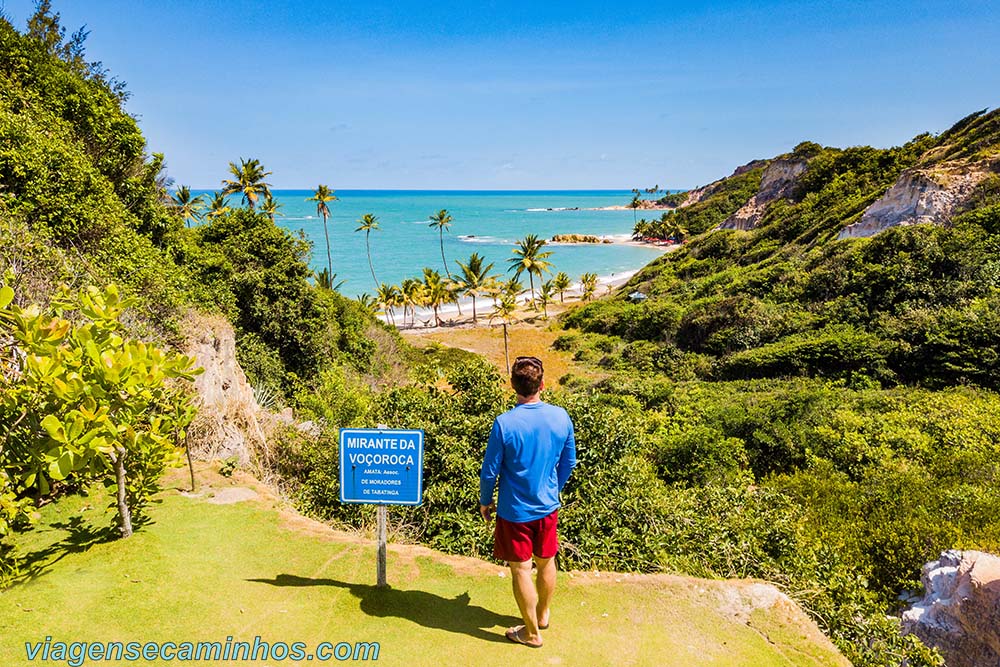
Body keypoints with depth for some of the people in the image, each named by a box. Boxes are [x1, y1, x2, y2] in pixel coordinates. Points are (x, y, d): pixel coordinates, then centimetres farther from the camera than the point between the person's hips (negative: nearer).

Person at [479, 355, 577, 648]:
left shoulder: (505, 423, -23)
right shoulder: (561, 417, -11)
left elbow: (490, 470, -14)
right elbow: (569, 462, 2)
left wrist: (485, 501, 4)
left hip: (515, 511, -4)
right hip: (548, 506, 4)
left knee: (521, 569, 11)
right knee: (546, 562, 22)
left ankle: (532, 632, 25)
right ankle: (543, 614, 44)